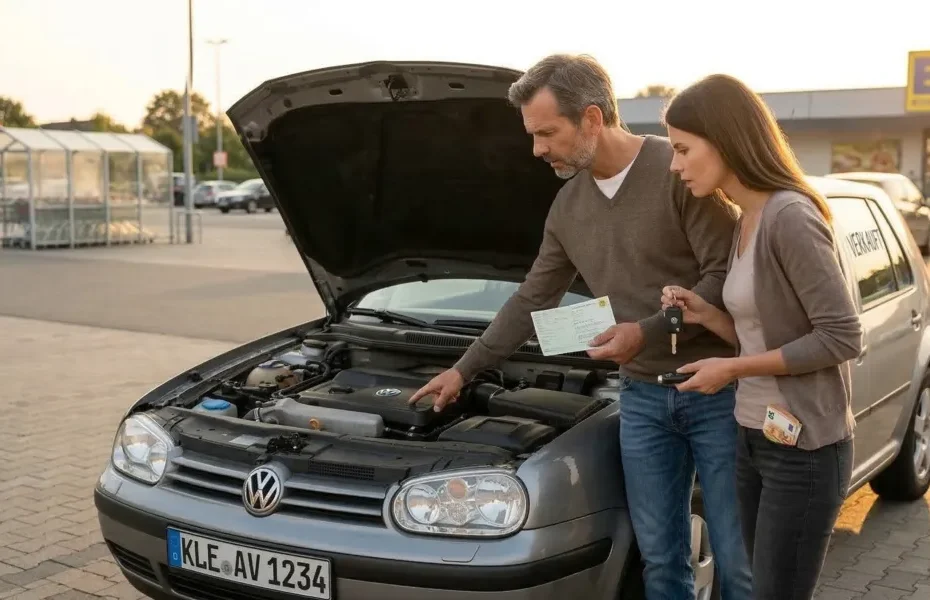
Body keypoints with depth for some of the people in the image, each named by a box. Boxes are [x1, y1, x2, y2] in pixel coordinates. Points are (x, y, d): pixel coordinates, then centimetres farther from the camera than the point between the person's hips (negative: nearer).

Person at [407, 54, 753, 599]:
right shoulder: (568, 206, 8)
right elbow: (531, 301, 18)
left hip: (718, 389, -5)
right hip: (643, 396, 6)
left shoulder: (679, 169, -13)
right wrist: (464, 370, 19)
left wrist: (648, 333, -21)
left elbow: (729, 276, -16)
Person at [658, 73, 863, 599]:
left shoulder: (790, 216, -18)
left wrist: (732, 369, -16)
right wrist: (707, 315, -2)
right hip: (756, 439, 9)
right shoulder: (747, 223, 9)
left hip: (804, 451, -9)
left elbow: (842, 338, -21)